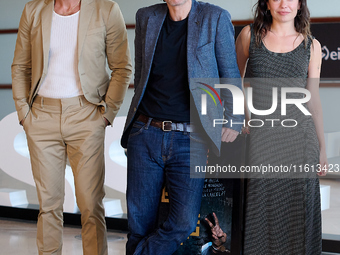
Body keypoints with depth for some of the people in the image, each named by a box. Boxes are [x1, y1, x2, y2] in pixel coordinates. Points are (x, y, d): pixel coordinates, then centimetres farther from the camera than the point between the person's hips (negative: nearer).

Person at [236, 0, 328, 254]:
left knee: (298, 211, 3)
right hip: (262, 135, 0)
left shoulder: (311, 45, 7)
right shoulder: (250, 35, 5)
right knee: (263, 211, 3)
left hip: (299, 135, 1)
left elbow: (313, 100, 10)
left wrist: (322, 147, 9)